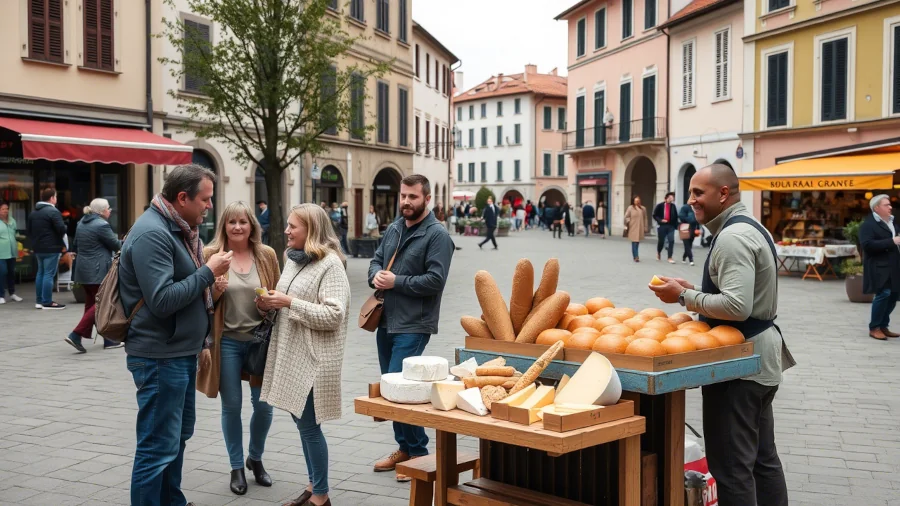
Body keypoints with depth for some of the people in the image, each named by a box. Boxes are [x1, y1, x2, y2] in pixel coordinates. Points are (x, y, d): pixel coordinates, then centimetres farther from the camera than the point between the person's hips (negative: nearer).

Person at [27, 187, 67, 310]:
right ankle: (47, 302, -6)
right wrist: (60, 236, -2)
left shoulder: (33, 212, 14)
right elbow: (61, 229, -22)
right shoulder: (53, 211, -14)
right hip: (51, 248, -8)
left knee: (40, 273, 15)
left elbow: (29, 230, 17)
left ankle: (39, 301, 17)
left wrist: (35, 241, 18)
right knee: (49, 274, -6)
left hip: (38, 247, 8)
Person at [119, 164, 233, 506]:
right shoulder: (152, 233, -20)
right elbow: (162, 300, -27)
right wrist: (208, 272, -20)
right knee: (158, 446, -2)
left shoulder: (177, 228, 11)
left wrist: (209, 284, 4)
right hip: (160, 357, -10)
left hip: (181, 352, 11)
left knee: (178, 435, 20)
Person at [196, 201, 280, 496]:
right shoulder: (211, 255, -4)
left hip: (260, 339, 2)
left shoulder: (267, 255, 2)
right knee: (231, 406, 6)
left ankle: (256, 458, 32)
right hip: (227, 341, -2)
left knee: (264, 405, 6)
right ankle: (237, 467, 23)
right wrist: (216, 290, -21)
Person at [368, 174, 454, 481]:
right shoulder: (393, 229, 12)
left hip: (412, 326, -8)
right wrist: (376, 275, -5)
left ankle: (418, 452, 6)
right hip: (385, 321, 8)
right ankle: (404, 448, 29)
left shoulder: (437, 235, -12)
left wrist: (396, 282, -18)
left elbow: (435, 280, -19)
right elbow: (376, 260, 18)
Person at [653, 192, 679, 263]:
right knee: (661, 241, 9)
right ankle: (658, 253, 38)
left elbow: (675, 216, 12)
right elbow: (655, 215, 0)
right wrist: (660, 220, -14)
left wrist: (676, 224, 4)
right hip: (662, 225, -1)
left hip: (671, 226, 1)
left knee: (671, 241, -10)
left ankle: (670, 258, -5)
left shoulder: (673, 206, 4)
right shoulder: (660, 206, -3)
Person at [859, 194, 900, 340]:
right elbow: (867, 245, -22)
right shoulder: (868, 224, -10)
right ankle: (874, 328, 0)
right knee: (883, 294, -13)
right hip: (879, 267, -8)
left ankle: (883, 326, 20)